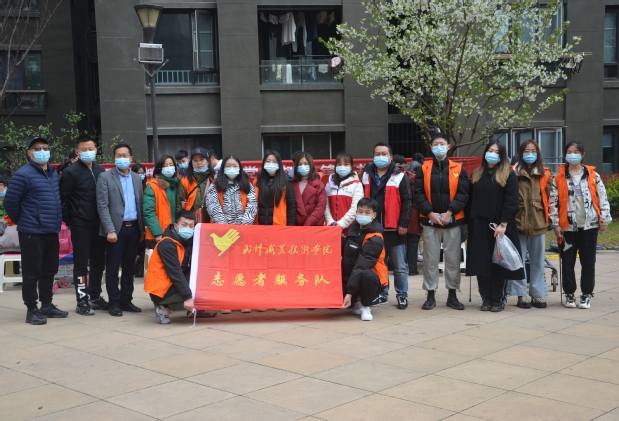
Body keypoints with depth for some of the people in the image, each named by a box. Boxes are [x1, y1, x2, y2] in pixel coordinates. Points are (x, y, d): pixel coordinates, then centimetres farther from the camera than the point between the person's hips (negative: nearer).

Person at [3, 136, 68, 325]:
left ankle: (47, 305, 25)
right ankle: (32, 310, 8)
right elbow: (10, 202, -9)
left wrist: (57, 221, 15)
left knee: (49, 270, 14)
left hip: (52, 231, 7)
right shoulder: (23, 174, -11)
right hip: (32, 233, -7)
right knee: (32, 272, 0)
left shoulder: (53, 173, 11)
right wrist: (22, 221, 1)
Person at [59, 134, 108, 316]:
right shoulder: (71, 172, -7)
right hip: (80, 225, -5)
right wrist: (69, 221, -5)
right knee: (81, 263, 1)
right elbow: (63, 199, -7)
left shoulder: (101, 170, 9)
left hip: (99, 224, 5)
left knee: (98, 262, 11)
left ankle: (95, 297, 23)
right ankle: (82, 301, 7)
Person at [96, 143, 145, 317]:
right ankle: (114, 302, 11)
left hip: (134, 228, 5)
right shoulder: (105, 177, -3)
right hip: (116, 229, -4)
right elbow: (102, 206, -9)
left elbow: (141, 204, 13)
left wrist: (142, 228, 7)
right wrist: (110, 230, -16)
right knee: (113, 268, 3)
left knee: (129, 267, 11)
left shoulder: (137, 178, 12)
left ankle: (126, 300, 20)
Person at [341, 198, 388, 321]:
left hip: (369, 277, -6)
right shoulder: (354, 228, 3)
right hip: (351, 278, 6)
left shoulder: (375, 239, -20)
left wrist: (349, 292, -32)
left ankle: (365, 306, -14)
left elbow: (362, 266, -27)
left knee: (368, 275, -40)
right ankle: (358, 302, 16)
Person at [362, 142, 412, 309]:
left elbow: (407, 201, -6)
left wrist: (403, 223, -10)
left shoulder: (399, 176, -4)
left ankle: (402, 295, 15)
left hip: (394, 229, -4)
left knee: (399, 266, 5)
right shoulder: (367, 176, 10)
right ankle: (382, 294, 22)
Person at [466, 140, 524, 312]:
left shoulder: (509, 175, 0)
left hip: (499, 225, -4)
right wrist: (469, 222, 4)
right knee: (481, 262, 3)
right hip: (479, 225, 4)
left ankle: (498, 299, 9)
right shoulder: (476, 175, 14)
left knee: (498, 262, 0)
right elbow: (470, 200, 12)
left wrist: (503, 224, -18)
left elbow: (511, 202, -9)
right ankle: (486, 298, 11)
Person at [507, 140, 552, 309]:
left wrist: (549, 219, 6)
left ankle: (538, 294, 15)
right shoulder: (513, 173, -1)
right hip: (518, 222, -2)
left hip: (539, 223, 2)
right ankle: (522, 295, 9)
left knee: (538, 261, 8)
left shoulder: (545, 175, 7)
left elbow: (549, 198, 10)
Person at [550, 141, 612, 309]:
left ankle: (586, 294, 15)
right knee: (567, 262, 5)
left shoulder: (593, 175, 3)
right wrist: (555, 224, -4)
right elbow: (553, 202, 1)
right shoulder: (559, 178, 2)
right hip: (567, 226, 0)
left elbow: (602, 198, 4)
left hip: (589, 225, 0)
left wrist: (604, 220, 0)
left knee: (588, 262, 5)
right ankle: (569, 294, 16)